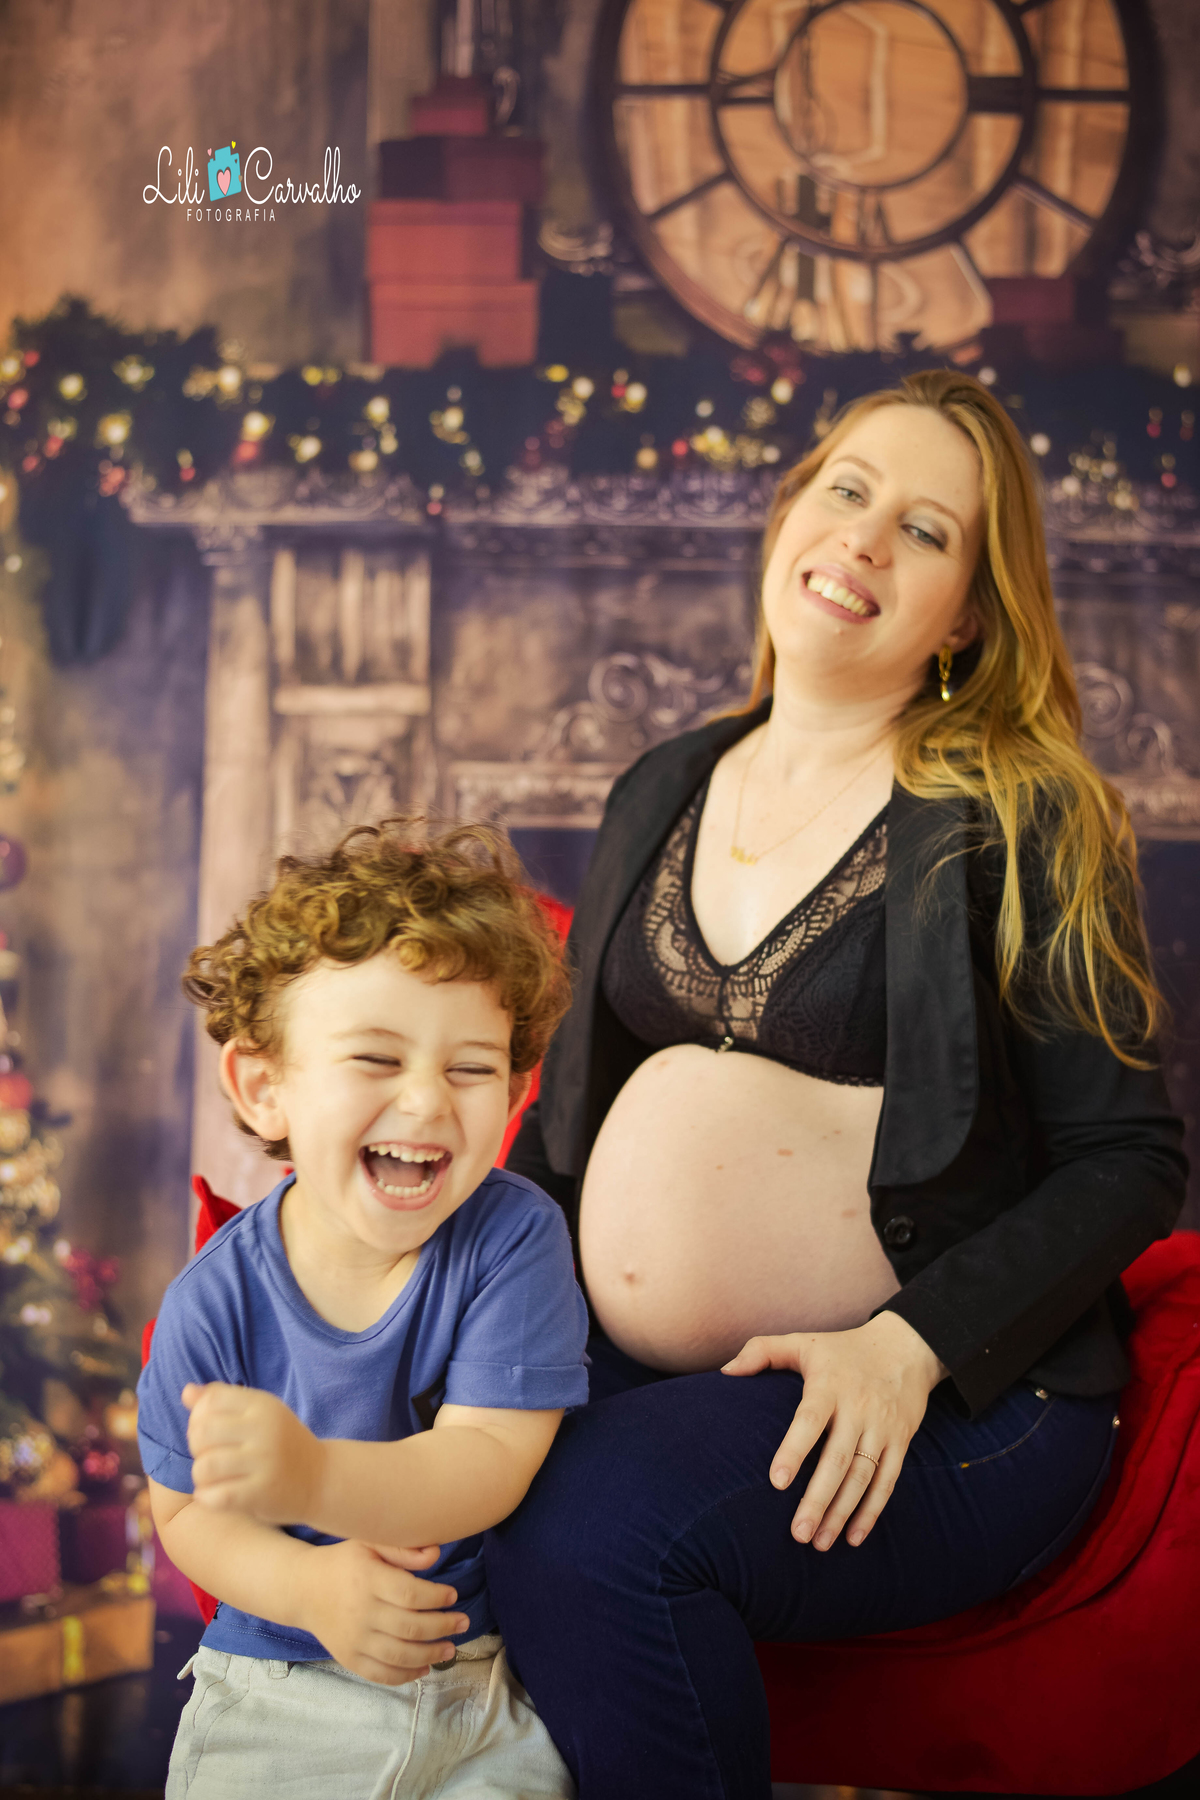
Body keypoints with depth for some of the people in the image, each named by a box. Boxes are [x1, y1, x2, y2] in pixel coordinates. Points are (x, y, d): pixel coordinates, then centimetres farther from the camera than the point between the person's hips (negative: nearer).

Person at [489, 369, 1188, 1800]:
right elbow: (570, 1098, 19)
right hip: (629, 1368, 5)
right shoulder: (660, 796, 14)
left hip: (938, 1401, -4)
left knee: (596, 1534, -31)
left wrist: (912, 1344, -18)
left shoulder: (1026, 822, -3)